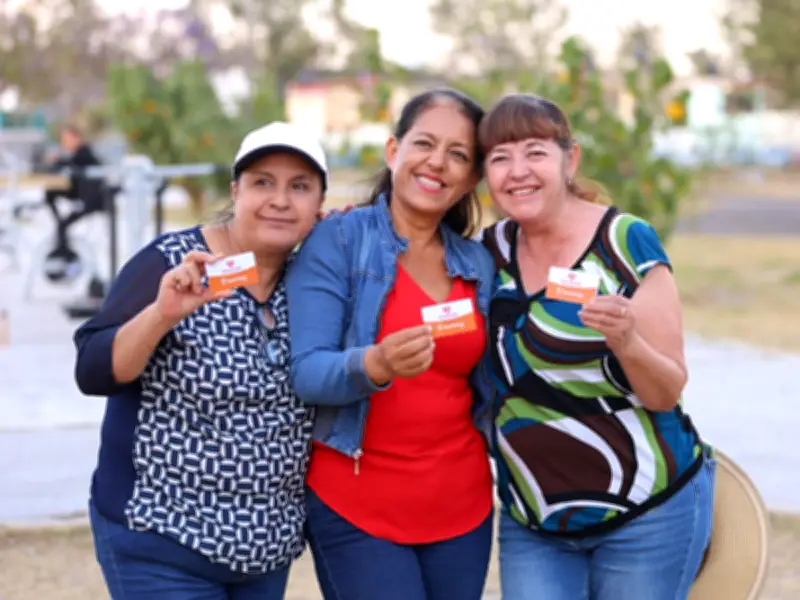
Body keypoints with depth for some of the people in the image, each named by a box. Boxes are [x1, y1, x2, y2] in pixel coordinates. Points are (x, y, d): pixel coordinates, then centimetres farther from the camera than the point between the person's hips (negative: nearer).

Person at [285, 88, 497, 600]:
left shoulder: (480, 264, 7)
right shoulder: (339, 240, -7)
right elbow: (305, 371, -15)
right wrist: (376, 366, -32)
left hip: (463, 505, 5)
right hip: (356, 508, -5)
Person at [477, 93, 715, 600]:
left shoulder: (627, 243, -12)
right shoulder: (494, 248, 2)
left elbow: (667, 392, -10)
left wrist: (625, 341, -32)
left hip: (648, 511, -4)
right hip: (531, 520, 4)